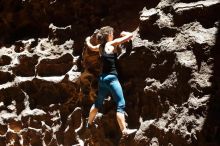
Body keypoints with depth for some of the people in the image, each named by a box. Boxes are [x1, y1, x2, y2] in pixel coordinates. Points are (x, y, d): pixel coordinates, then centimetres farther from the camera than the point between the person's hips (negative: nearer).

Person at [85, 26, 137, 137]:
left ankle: (89, 123, 37)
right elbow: (130, 35, -6)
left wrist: (88, 41, 58)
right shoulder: (113, 43, -5)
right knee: (121, 105, -7)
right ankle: (124, 131, -11)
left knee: (98, 102, 23)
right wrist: (123, 33, 15)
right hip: (111, 78, -8)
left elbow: (91, 47, 37)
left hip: (102, 78, 8)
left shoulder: (100, 46, 14)